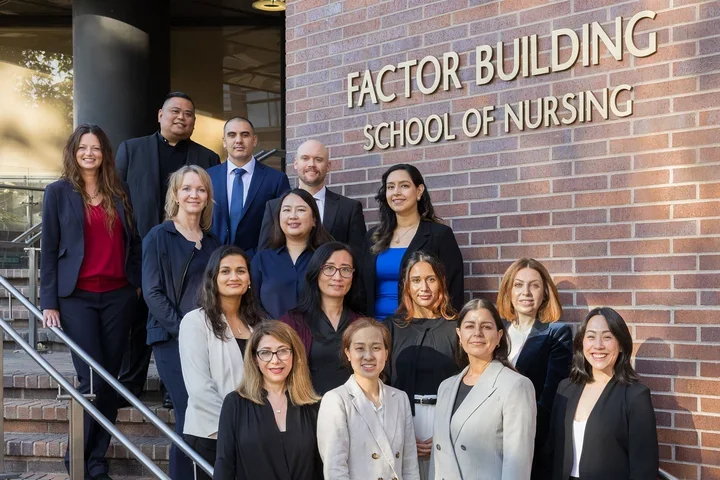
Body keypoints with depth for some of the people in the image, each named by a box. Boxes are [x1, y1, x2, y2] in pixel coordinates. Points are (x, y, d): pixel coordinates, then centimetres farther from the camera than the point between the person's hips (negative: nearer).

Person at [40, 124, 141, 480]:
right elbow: (49, 249, 0)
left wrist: (140, 283, 5)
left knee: (110, 379, 4)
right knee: (92, 380, -6)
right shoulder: (58, 192, 2)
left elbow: (133, 241, 14)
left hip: (119, 296, 3)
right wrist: (49, 303, -4)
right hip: (77, 297, -3)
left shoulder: (119, 192, 11)